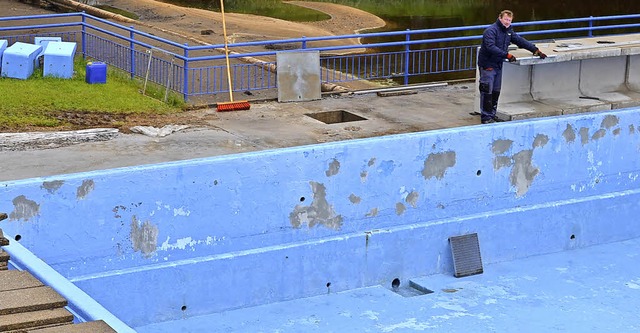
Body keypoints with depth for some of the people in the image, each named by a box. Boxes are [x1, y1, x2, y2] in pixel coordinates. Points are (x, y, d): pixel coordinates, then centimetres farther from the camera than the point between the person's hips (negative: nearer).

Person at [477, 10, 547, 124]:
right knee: (487, 92, -8)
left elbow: (520, 41, 13)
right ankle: (486, 117, -5)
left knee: (496, 92, 12)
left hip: (498, 65, 9)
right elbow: (491, 47, -30)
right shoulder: (491, 31, -18)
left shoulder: (508, 31, 10)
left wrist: (536, 50, 6)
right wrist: (507, 55, -34)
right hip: (487, 65, -9)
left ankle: (492, 114, 21)